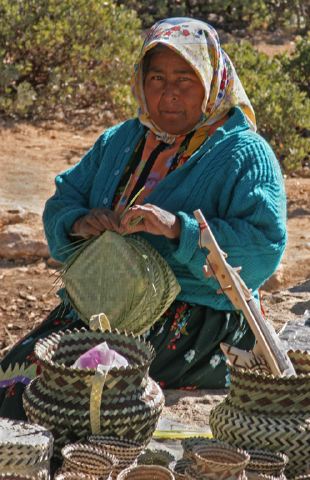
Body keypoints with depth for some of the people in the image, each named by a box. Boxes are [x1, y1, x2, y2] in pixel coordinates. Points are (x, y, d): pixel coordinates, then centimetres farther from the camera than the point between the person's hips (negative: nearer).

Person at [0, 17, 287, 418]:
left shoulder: (244, 153, -2)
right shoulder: (119, 141, 18)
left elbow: (265, 249, -14)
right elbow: (62, 201, 17)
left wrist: (179, 229, -26)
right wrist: (79, 223, -9)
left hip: (196, 309, -6)